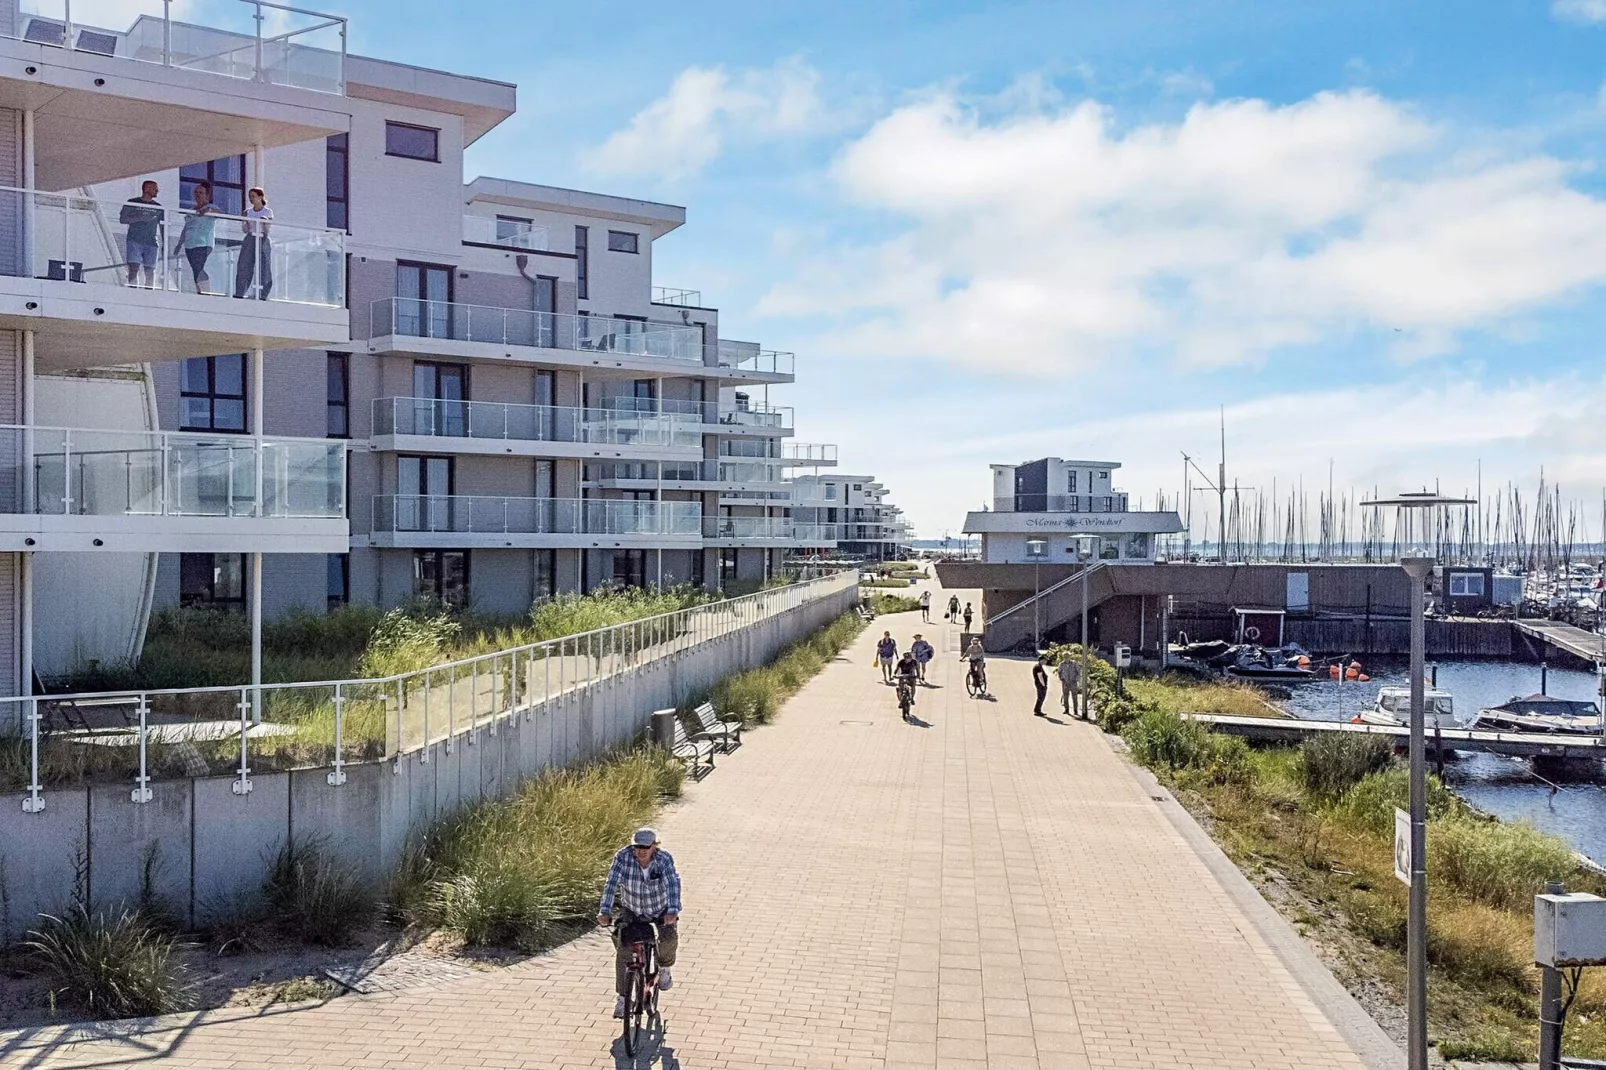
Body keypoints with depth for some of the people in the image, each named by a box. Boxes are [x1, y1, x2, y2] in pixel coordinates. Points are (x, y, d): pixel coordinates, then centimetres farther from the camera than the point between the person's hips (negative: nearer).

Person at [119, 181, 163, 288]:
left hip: (152, 243, 2)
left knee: (150, 272, -2)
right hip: (134, 241, -2)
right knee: (133, 270, -13)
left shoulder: (158, 207, 15)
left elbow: (162, 226, 16)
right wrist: (141, 218, -11)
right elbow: (122, 219, 2)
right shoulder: (132, 203, 8)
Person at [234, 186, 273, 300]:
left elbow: (268, 230, -1)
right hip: (249, 240, 3)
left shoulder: (268, 212, 5)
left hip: (262, 241, -3)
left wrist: (265, 223, -20)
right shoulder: (248, 212, 14)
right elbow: (245, 230, 13)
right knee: (244, 267, -5)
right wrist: (245, 220, -3)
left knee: (263, 268, -7)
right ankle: (239, 293, -7)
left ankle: (262, 295, -5)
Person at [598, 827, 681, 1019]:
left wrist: (673, 911, -53)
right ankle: (623, 997, 5)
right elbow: (611, 883, -31)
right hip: (631, 910, 0)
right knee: (623, 951, -10)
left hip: (661, 909, 0)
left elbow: (673, 884, -37)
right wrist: (604, 911, -44)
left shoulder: (664, 859, -25)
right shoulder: (623, 857, -24)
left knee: (670, 939, -18)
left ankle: (664, 967, 15)